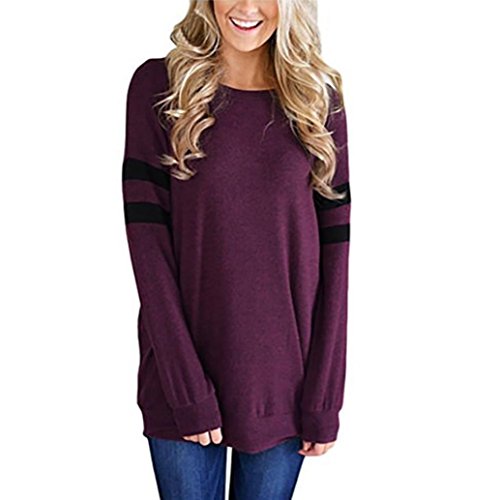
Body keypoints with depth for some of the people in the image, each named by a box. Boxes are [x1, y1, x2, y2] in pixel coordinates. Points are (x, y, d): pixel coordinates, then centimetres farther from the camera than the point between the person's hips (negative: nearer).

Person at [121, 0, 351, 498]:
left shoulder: (319, 99, 1)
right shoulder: (158, 85, -3)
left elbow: (334, 249, 0)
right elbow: (146, 237, -8)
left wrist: (324, 399, -4)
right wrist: (187, 390, -13)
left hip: (283, 380, 2)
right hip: (183, 371, -1)